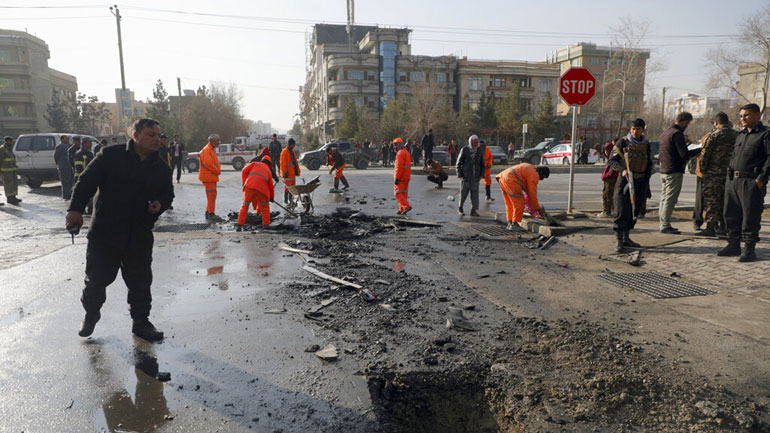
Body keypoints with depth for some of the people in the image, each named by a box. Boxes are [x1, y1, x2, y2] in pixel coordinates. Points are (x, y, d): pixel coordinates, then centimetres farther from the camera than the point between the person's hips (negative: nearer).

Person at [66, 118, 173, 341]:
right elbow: (87, 181, -7)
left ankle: (141, 322, 23)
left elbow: (168, 193, 15)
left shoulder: (161, 168, 5)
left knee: (140, 281, 9)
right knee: (97, 278, 12)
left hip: (140, 236, 3)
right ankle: (91, 314, 39)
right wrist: (76, 209, -16)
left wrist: (160, 203, -7)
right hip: (105, 231, -2)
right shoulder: (110, 155, -7)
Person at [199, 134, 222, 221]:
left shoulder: (212, 149, 18)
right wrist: (218, 171, -17)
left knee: (212, 195, 16)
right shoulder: (206, 150, -15)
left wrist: (218, 170, 5)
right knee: (211, 195, -8)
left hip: (212, 176, 10)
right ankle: (211, 214, -4)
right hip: (208, 176, -10)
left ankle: (208, 212, 24)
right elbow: (208, 163, -25)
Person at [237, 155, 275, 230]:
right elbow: (271, 185, 30)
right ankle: (266, 225, 16)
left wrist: (244, 182, 18)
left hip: (249, 186, 0)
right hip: (262, 189, 1)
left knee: (245, 206, 12)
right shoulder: (268, 170, 28)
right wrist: (272, 197, 40)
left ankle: (239, 225, 8)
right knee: (265, 207, 19)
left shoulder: (254, 163, 24)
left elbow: (244, 171, 10)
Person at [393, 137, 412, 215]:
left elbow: (399, 166, -22)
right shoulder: (407, 152, 17)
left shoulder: (400, 153, -16)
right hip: (407, 176, 10)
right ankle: (402, 209, 15)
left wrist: (396, 178, -22)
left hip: (401, 177, -10)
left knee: (397, 193, -6)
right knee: (404, 193, 11)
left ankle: (407, 206, -16)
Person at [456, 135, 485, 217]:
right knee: (464, 192, 0)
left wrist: (481, 174, 1)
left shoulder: (479, 151, 3)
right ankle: (460, 208, 17)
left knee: (475, 192, 0)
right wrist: (459, 174, -8)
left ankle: (473, 210, 7)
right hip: (465, 174, -3)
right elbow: (459, 162, -3)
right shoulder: (464, 149, -6)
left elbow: (482, 163, 10)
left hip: (475, 175, 3)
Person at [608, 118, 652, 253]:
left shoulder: (646, 145, 8)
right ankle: (619, 241, -5)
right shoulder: (623, 142, -5)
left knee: (633, 211, 9)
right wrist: (623, 170, -28)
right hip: (624, 180, -5)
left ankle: (626, 238, 21)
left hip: (640, 182, 5)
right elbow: (612, 161, -9)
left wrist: (646, 182, 3)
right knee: (621, 211, -9)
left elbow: (649, 165, 13)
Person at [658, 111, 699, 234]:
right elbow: (685, 154, -19)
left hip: (663, 171, 9)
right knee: (670, 199, -6)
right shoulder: (677, 134, -13)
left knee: (664, 198, 12)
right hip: (674, 172, -9)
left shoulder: (665, 133, 16)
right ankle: (665, 226, -5)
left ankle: (663, 224, 16)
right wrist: (699, 150, -5)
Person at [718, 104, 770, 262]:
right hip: (733, 181, 7)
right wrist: (729, 175, 14)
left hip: (752, 182, -7)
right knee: (731, 214, 10)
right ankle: (734, 245, 21)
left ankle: (749, 249, 4)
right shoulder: (740, 135, 21)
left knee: (750, 217, -4)